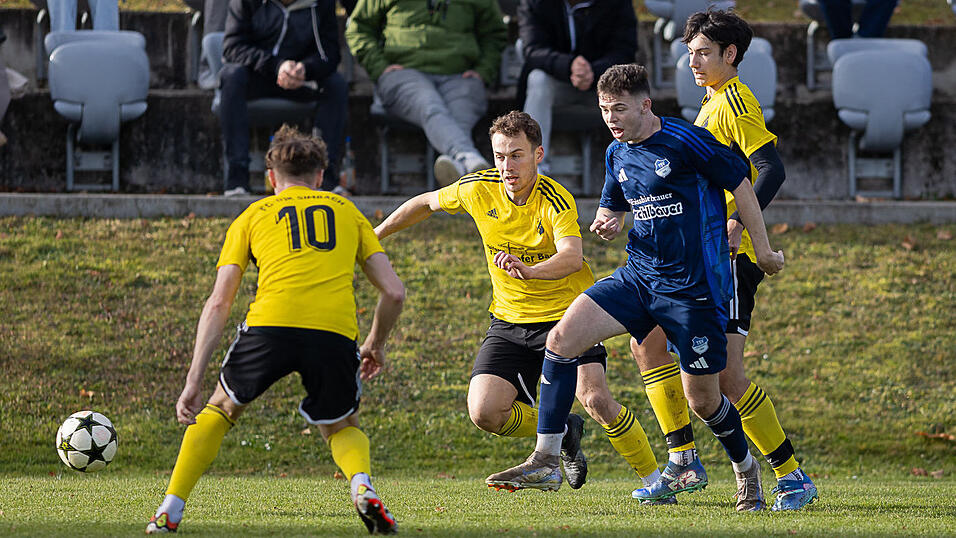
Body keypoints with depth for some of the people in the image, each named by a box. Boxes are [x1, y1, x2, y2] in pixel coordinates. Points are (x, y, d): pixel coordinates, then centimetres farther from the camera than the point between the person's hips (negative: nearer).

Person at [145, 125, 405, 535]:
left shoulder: (254, 215, 24)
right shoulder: (346, 211, 27)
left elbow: (218, 304, 17)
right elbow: (394, 292, 20)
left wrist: (193, 383, 15)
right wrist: (376, 345, 39)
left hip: (271, 324, -1)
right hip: (335, 331, 1)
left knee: (220, 409, 25)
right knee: (342, 428, 25)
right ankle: (363, 487, -7)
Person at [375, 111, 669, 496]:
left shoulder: (556, 201, -22)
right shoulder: (478, 189, -7)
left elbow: (572, 257, -40)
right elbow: (427, 203, 13)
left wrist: (529, 270, -59)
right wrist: (377, 234, 21)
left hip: (567, 314, -5)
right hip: (510, 318, 5)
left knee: (595, 398, -24)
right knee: (484, 413, -11)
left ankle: (653, 476, -5)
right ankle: (562, 433, 17)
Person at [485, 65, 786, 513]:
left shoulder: (686, 141, -13)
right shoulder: (617, 155, 8)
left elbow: (739, 184, -5)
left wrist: (763, 251, -1)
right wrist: (606, 223, -2)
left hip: (694, 287, -6)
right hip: (638, 275, 6)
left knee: (702, 399, -1)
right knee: (561, 338, -12)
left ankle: (746, 469, 29)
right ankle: (545, 458, -9)